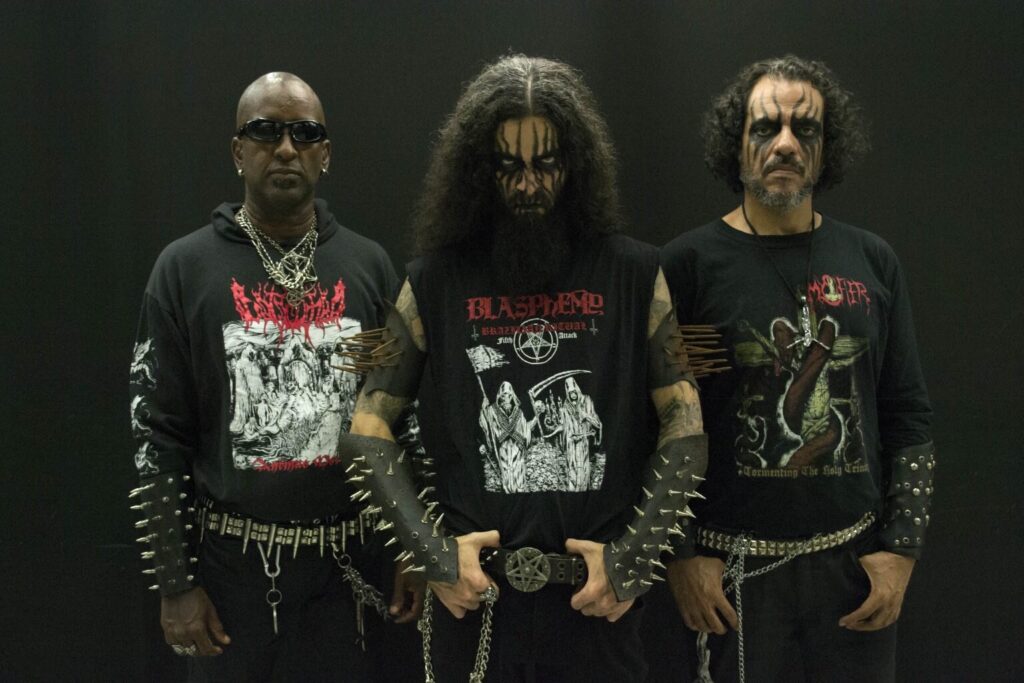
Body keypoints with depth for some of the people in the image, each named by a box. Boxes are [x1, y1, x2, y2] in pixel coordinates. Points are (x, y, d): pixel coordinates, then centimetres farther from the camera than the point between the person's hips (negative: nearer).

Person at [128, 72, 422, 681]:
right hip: (231, 558, -1)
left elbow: (404, 412, 6)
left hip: (345, 559, 2)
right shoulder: (186, 267, -3)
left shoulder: (369, 266, 3)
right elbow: (160, 433, -3)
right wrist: (174, 583, -5)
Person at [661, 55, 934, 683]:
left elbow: (909, 416, 8)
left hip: (855, 559, 3)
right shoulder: (689, 263, -5)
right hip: (734, 565, -3)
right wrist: (681, 555, -7)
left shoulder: (872, 262, 5)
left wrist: (902, 547, 2)